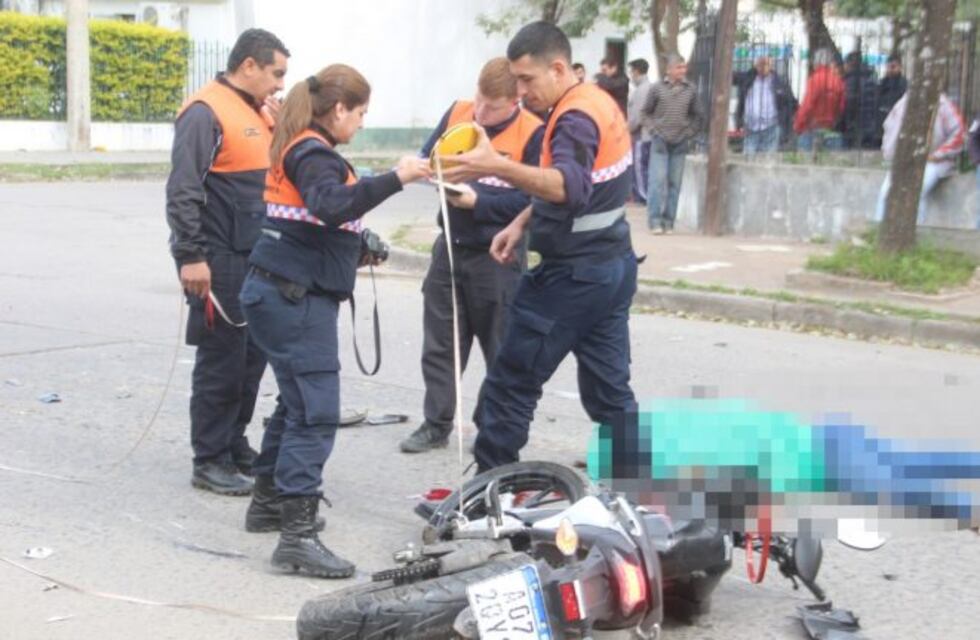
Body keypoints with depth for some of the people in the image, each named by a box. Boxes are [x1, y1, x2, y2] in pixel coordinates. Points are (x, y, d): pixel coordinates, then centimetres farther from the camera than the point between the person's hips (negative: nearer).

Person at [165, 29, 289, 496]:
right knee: (221, 361, -3)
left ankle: (234, 446, 27)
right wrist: (190, 256, -22)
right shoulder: (207, 112, -13)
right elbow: (183, 190, -19)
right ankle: (209, 461, 6)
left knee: (251, 357, 14)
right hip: (220, 262, -9)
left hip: (256, 260, 9)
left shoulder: (256, 111, 15)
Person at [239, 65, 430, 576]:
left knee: (298, 403, 20)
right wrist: (394, 178, -34)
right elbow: (332, 205, -33)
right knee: (316, 412, -14)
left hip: (285, 293, 10)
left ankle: (269, 498, 31)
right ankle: (297, 536, -17)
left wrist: (355, 251, 16)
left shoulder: (301, 148, 18)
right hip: (297, 297, -10)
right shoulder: (314, 154, -13)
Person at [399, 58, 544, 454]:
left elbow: (530, 199, -17)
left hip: (497, 255, -5)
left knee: (501, 347, 8)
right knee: (439, 343, 10)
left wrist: (478, 200, -22)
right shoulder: (457, 113, 2)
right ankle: (436, 424, 21)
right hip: (451, 246, 5)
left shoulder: (533, 134, -13)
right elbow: (426, 158, 11)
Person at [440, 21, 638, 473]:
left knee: (511, 383, 1)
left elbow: (570, 188, -40)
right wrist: (521, 224, 10)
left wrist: (497, 167, -51)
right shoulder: (597, 102, 12)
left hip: (573, 274, -10)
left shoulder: (576, 118, -20)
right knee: (609, 389, 12)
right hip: (612, 266, 10)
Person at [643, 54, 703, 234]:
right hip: (660, 141, -2)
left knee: (675, 183, 3)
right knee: (657, 181, -9)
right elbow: (646, 111, 7)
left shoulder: (690, 89, 4)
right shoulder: (657, 88, -3)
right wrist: (655, 127, 1)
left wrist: (691, 132, 8)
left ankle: (668, 222, 8)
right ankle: (655, 220, -5)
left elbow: (699, 115, 15)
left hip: (680, 143, 3)